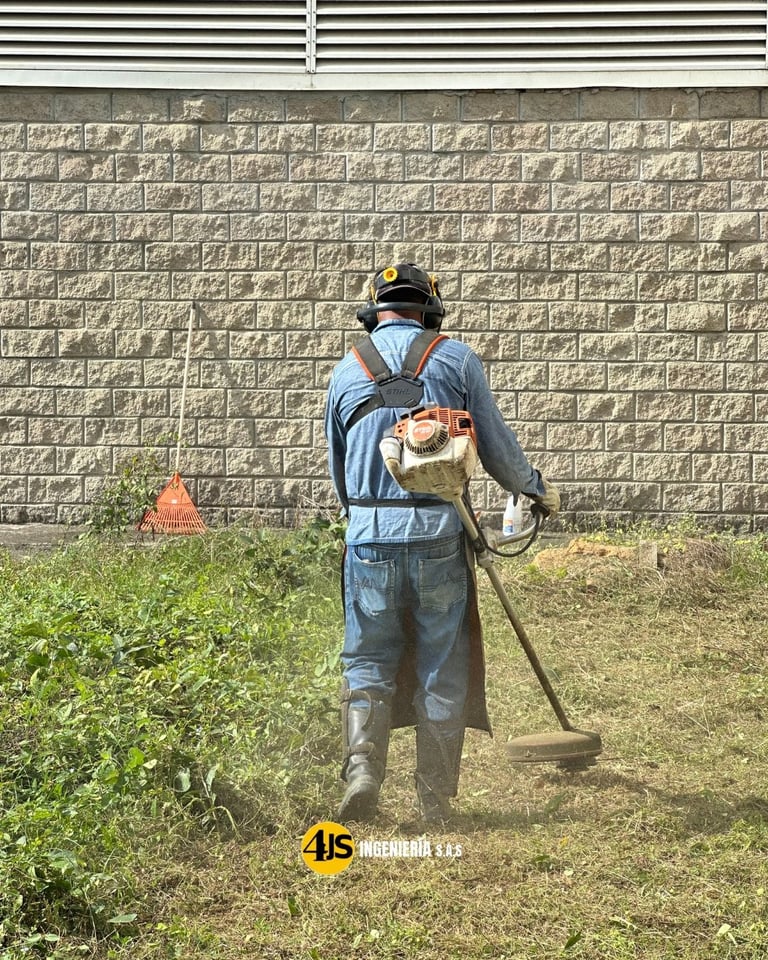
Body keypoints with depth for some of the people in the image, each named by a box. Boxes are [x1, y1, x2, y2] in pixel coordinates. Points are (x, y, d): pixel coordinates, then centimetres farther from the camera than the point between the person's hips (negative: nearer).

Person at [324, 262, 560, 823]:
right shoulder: (455, 360, 1)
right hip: (440, 534, -1)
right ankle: (436, 802, 13)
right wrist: (537, 488, 21)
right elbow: (496, 445, 3)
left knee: (368, 664, 14)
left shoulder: (347, 370, 8)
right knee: (443, 672, 8)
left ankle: (362, 766, -5)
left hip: (370, 536, 2)